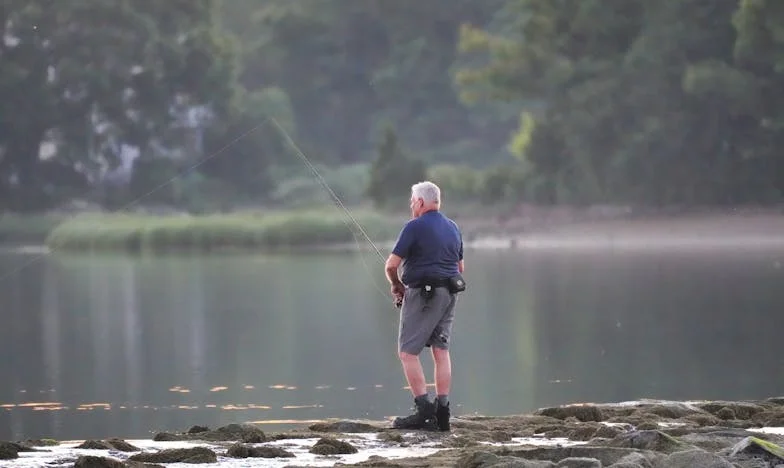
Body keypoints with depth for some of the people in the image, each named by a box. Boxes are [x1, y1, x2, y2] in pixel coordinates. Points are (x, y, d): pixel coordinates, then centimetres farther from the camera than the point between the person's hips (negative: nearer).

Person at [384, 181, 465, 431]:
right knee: (441, 350, 7)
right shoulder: (452, 228, 14)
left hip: (422, 294, -8)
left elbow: (391, 265, -11)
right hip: (449, 294, 8)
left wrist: (397, 286, 7)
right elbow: (460, 266, 23)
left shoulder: (415, 227, -10)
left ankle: (424, 410, -13)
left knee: (408, 352, -3)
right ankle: (442, 412, 1)